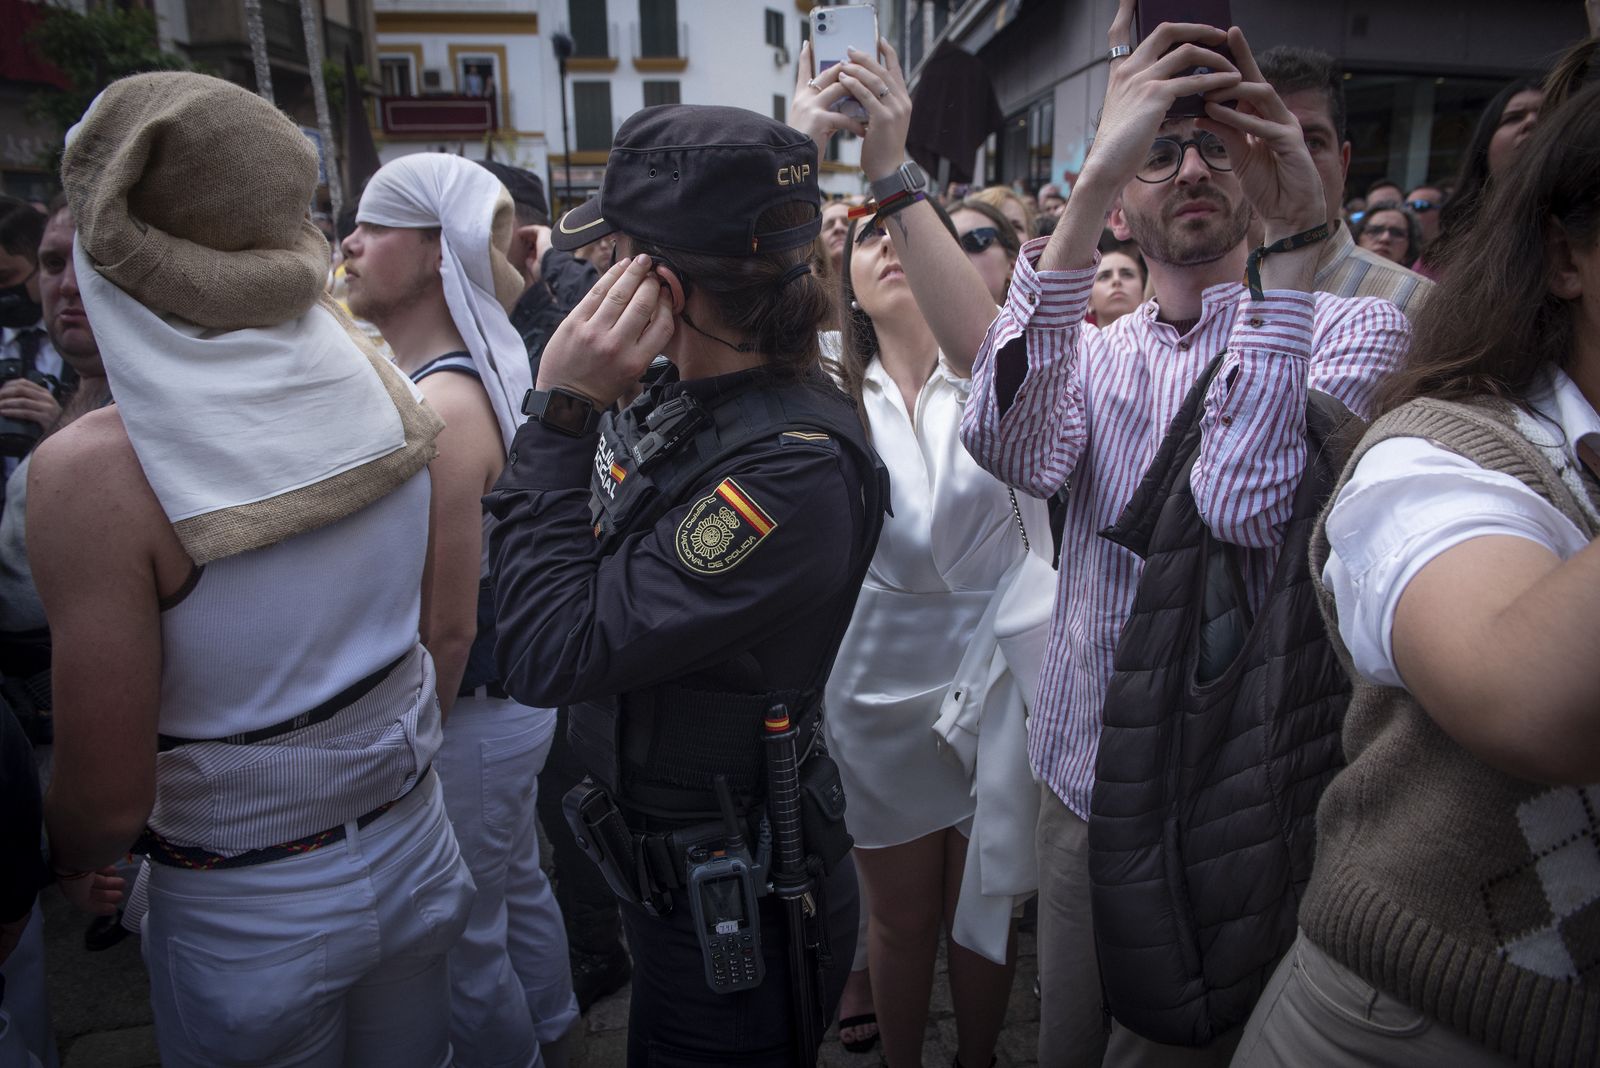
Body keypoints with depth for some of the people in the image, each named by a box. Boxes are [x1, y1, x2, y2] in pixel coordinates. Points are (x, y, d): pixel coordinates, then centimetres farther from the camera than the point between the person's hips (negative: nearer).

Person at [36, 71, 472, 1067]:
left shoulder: (91, 471, -25)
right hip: (418, 852, 4)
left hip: (247, 919, -3)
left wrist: (44, 875, 2)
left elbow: (110, 801, -17)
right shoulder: (379, 384, -12)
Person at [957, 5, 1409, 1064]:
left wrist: (1293, 238, -26)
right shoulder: (1095, 351, 4)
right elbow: (1009, 448, -21)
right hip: (1079, 780, 4)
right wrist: (1092, 176, -26)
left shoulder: (1354, 326, -6)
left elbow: (1247, 504, -26)